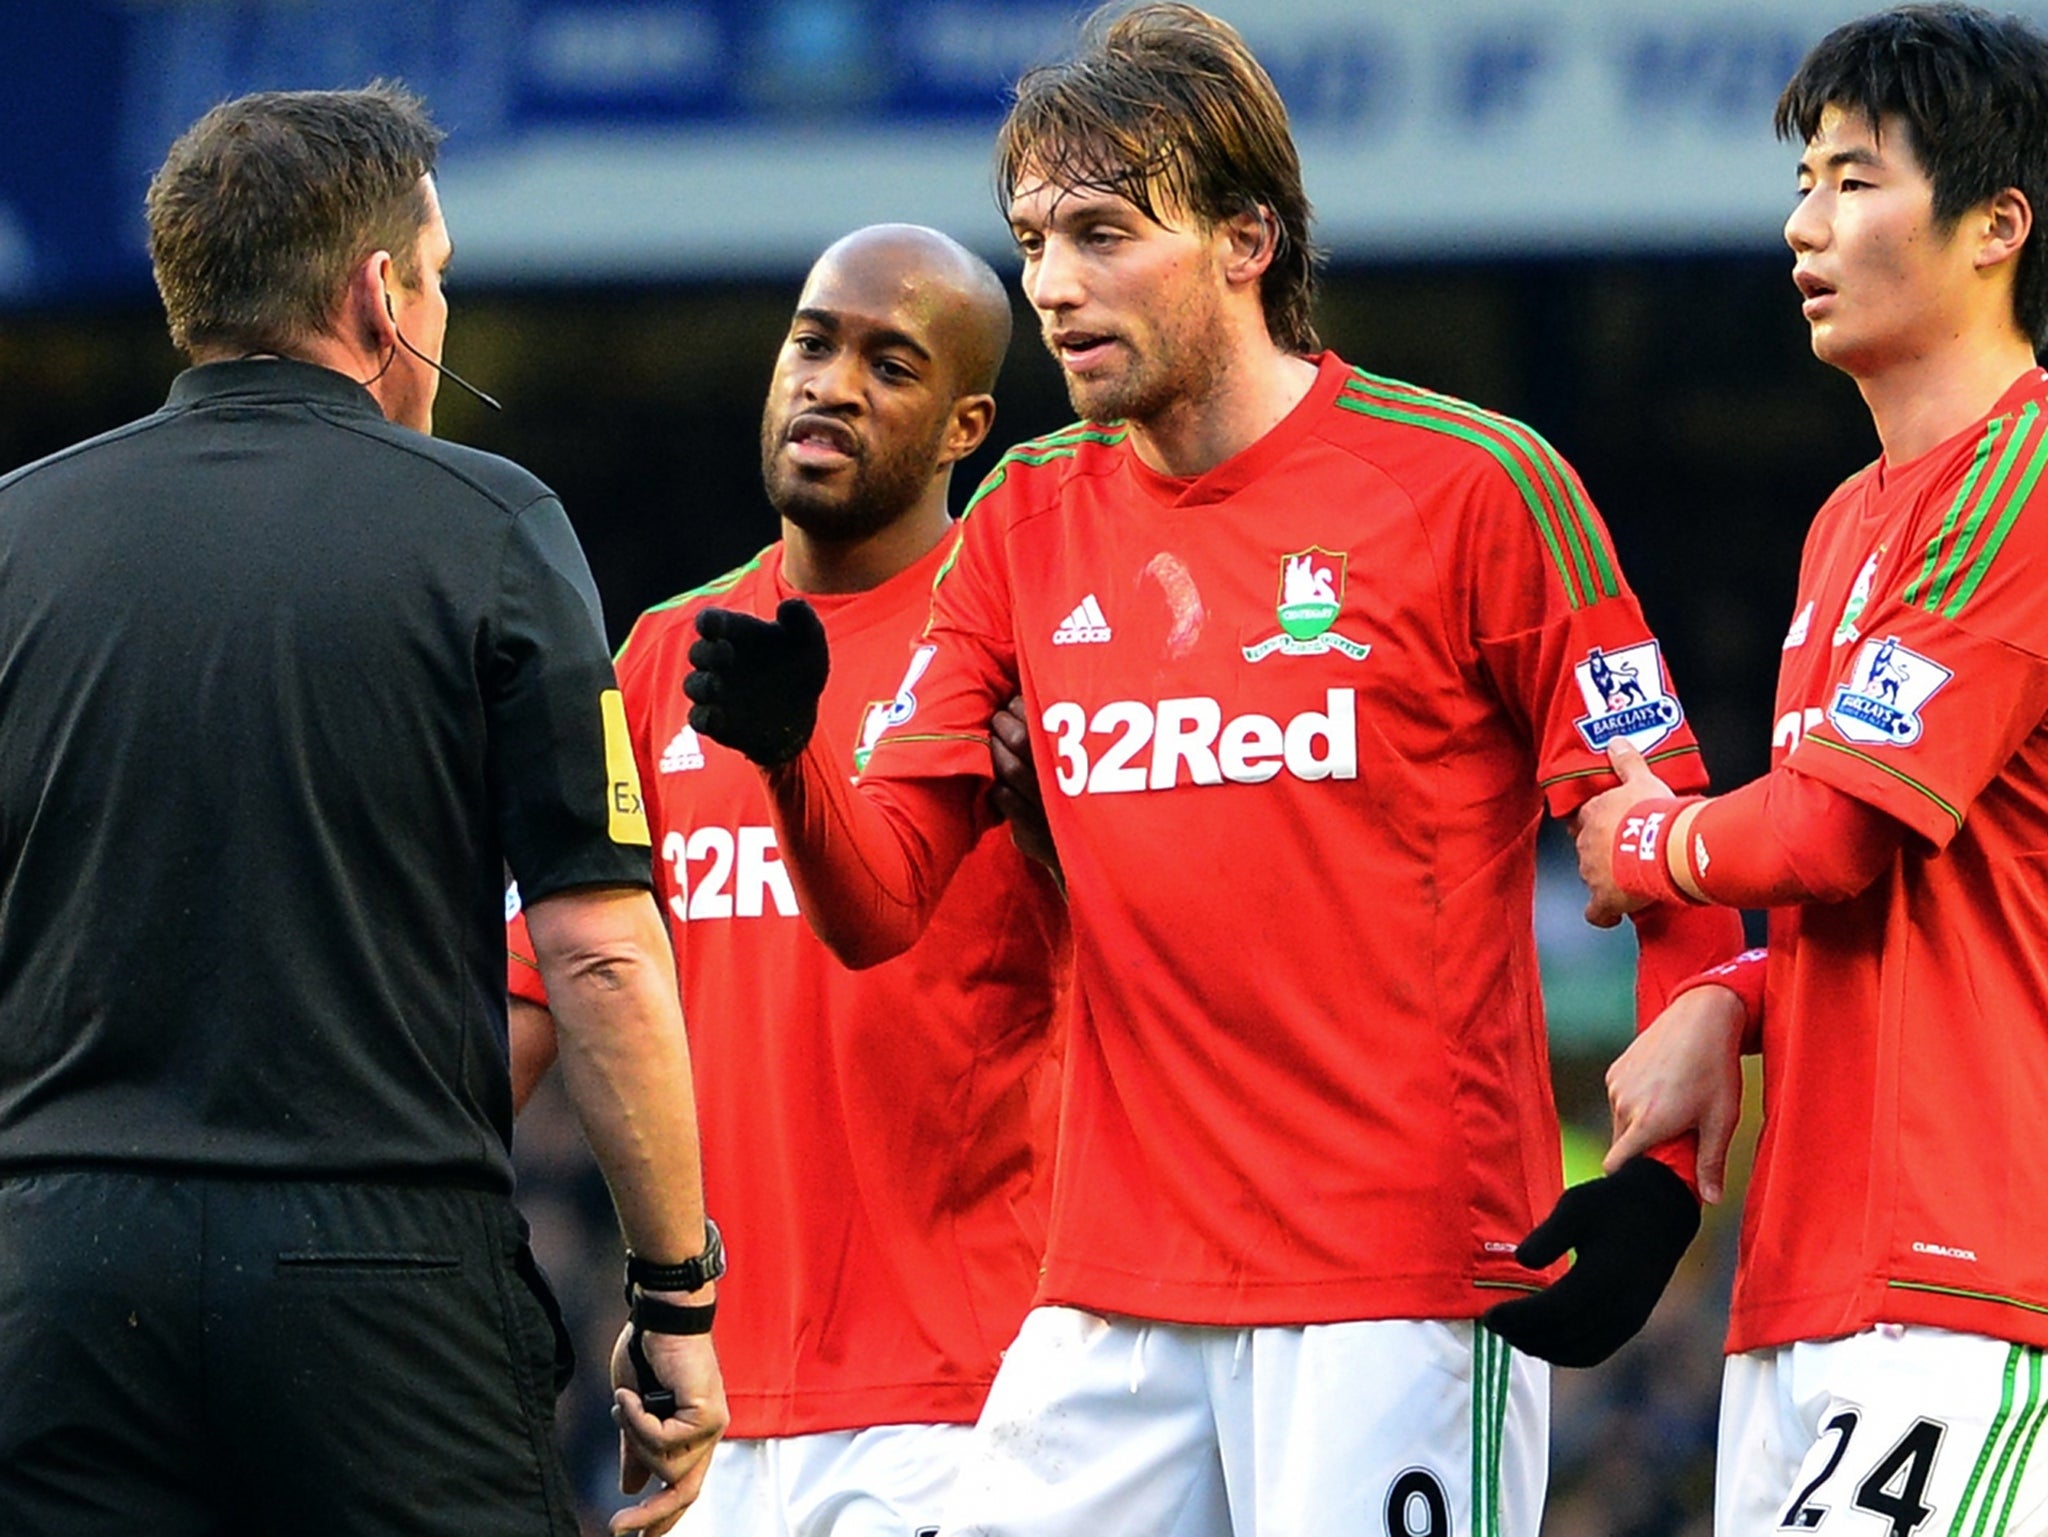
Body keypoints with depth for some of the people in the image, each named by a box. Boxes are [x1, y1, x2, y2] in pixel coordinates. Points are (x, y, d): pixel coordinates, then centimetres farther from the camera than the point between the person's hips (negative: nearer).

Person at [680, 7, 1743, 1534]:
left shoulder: (1473, 487, -4)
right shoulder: (1029, 525, 12)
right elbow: (881, 906, 8)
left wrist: (1655, 1183, -12)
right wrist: (786, 757, -13)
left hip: (1408, 1291, -5)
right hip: (1116, 1295, 5)